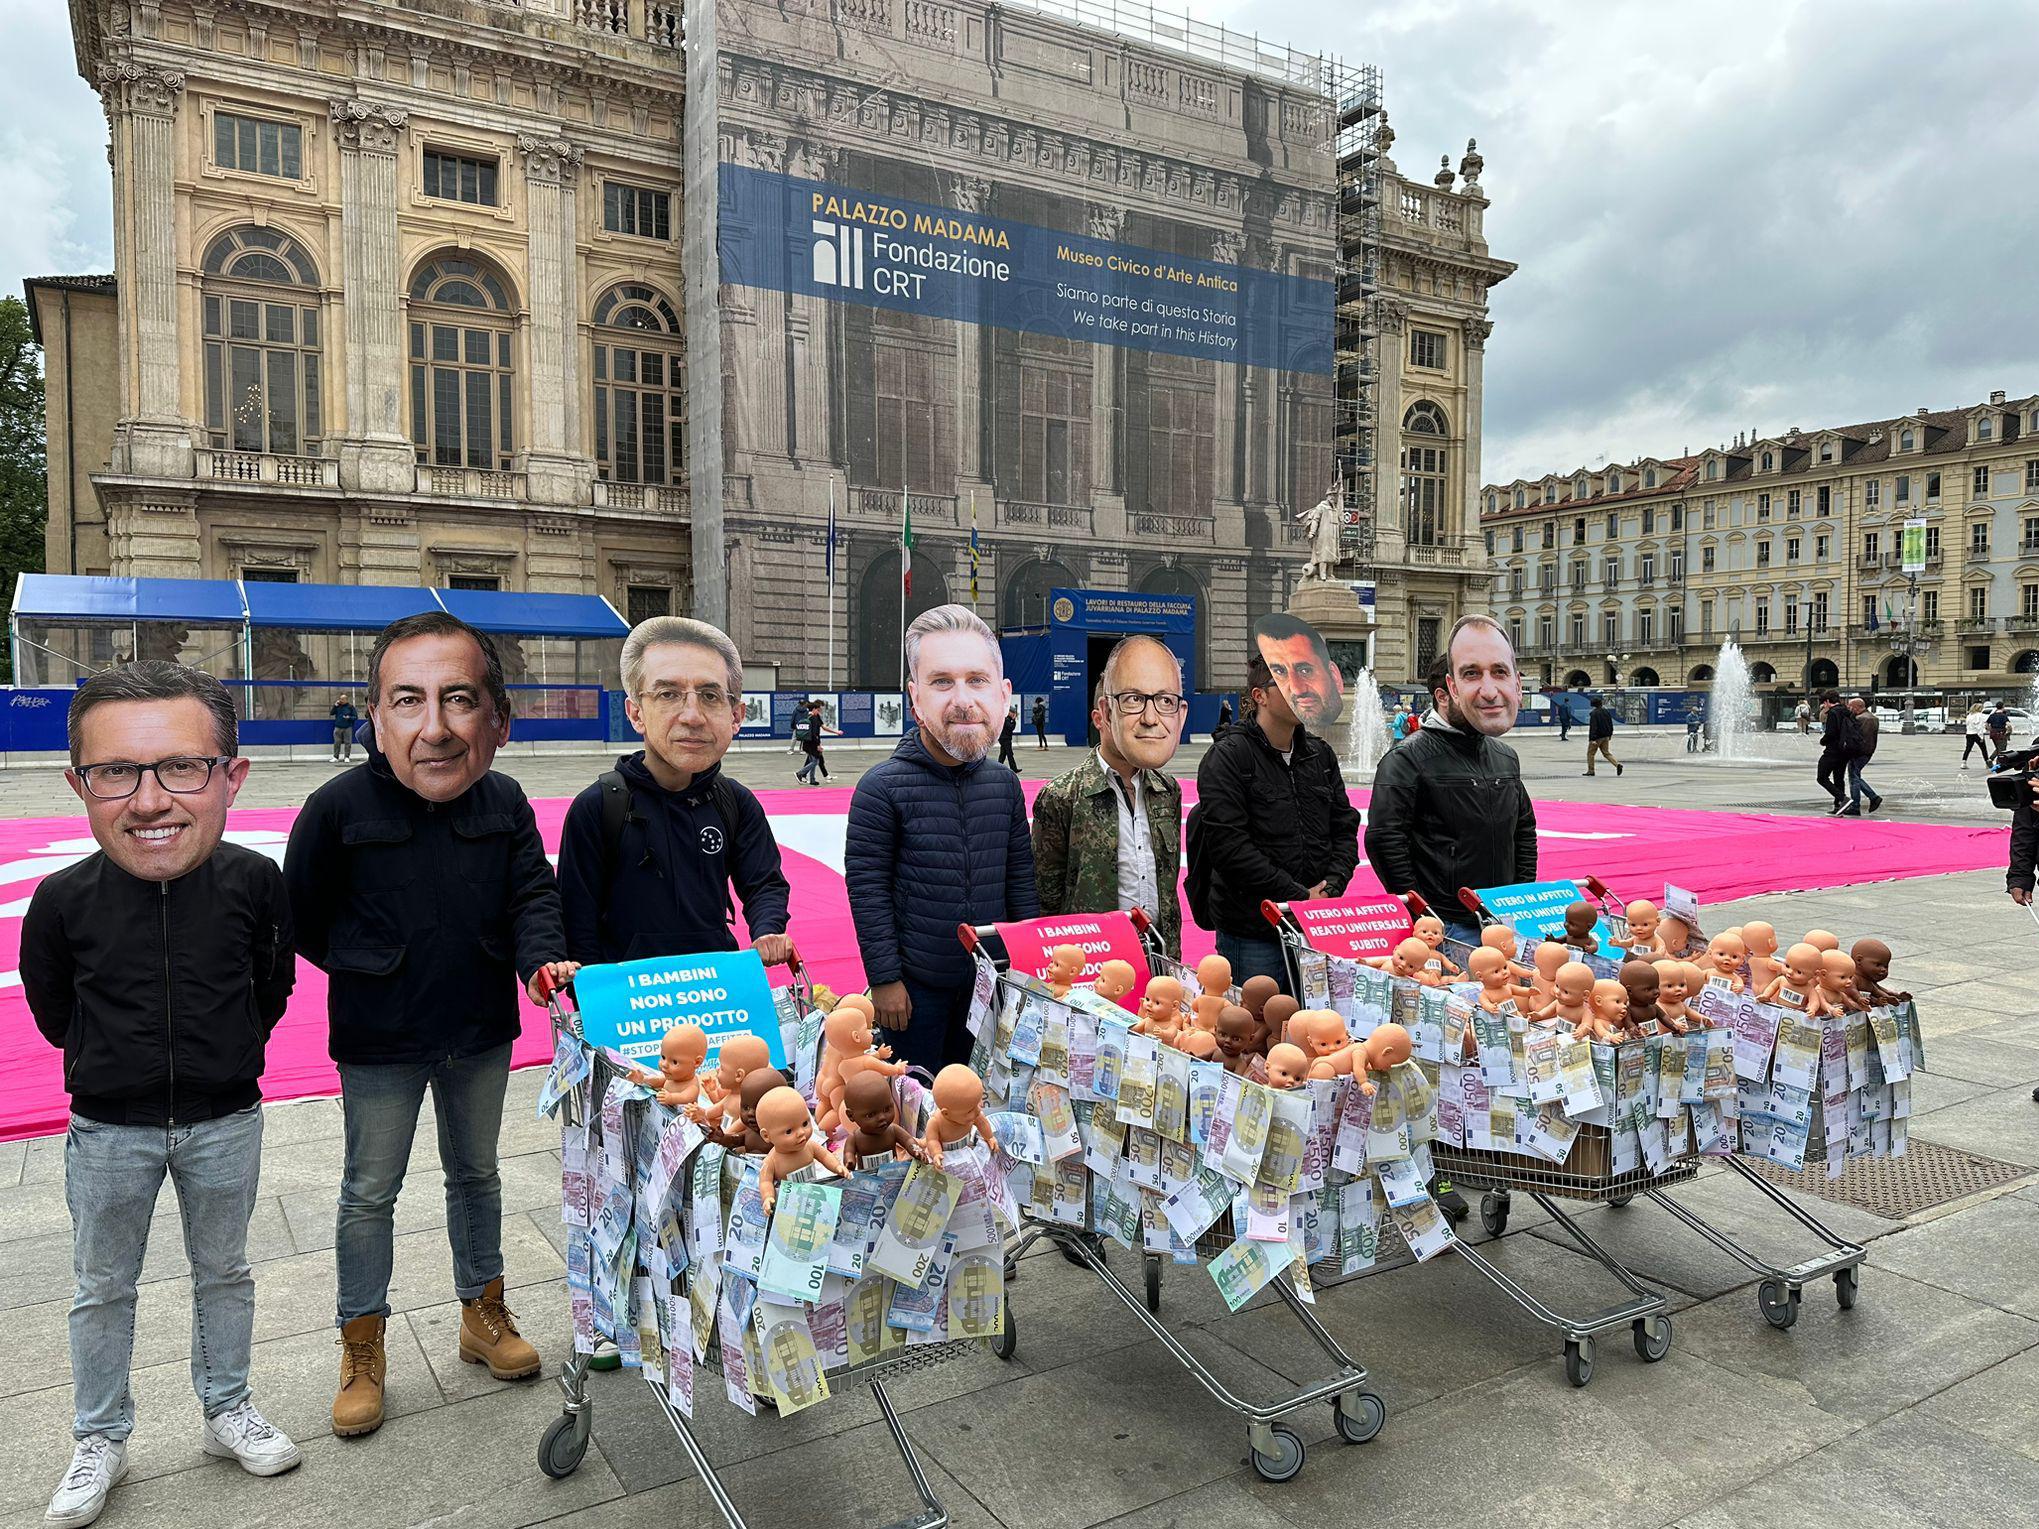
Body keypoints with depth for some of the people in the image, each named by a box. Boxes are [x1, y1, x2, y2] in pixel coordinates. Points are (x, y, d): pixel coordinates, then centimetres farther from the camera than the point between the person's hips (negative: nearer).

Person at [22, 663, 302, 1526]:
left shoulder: (254, 884, -19)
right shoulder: (63, 900, -18)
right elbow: (54, 1013, 1)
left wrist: (223, 1054, 4)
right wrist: (118, 1059, 6)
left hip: (225, 1122, 0)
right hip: (108, 1131, 0)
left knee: (223, 1273, 19)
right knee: (102, 1290, 18)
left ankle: (227, 1412, 39)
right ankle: (100, 1441, 38)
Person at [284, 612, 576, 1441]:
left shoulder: (505, 800, -12)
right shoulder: (340, 806, -20)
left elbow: (533, 893, -6)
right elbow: (301, 914, -6)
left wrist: (542, 961, -23)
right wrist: (370, 973, -3)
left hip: (481, 1031, 3)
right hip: (378, 1041, -3)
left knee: (475, 1171, 20)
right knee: (369, 1191, 13)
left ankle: (484, 1313, 40)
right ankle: (361, 1348, 32)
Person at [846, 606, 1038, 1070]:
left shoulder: (1004, 784, -1)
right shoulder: (883, 787, -15)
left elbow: (1020, 879, 8)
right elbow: (867, 889, -13)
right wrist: (883, 979, -12)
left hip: (988, 978, 4)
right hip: (915, 984, -4)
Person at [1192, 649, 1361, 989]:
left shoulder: (1321, 755, 13)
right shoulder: (1227, 758, -8)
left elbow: (1345, 829, 13)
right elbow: (1229, 846, -17)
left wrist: (1331, 887, -5)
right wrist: (1299, 897, -16)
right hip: (1252, 933, -6)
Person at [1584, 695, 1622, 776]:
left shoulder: (1594, 713, -17)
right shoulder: (1606, 712, 8)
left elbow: (1593, 727, -22)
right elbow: (1610, 724, 16)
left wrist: (1592, 738, -24)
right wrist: (1610, 734, 27)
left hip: (1597, 737, -7)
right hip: (1605, 736, 7)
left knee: (1590, 753, 6)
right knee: (1606, 752, 13)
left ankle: (1590, 771, 9)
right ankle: (1617, 764, -6)